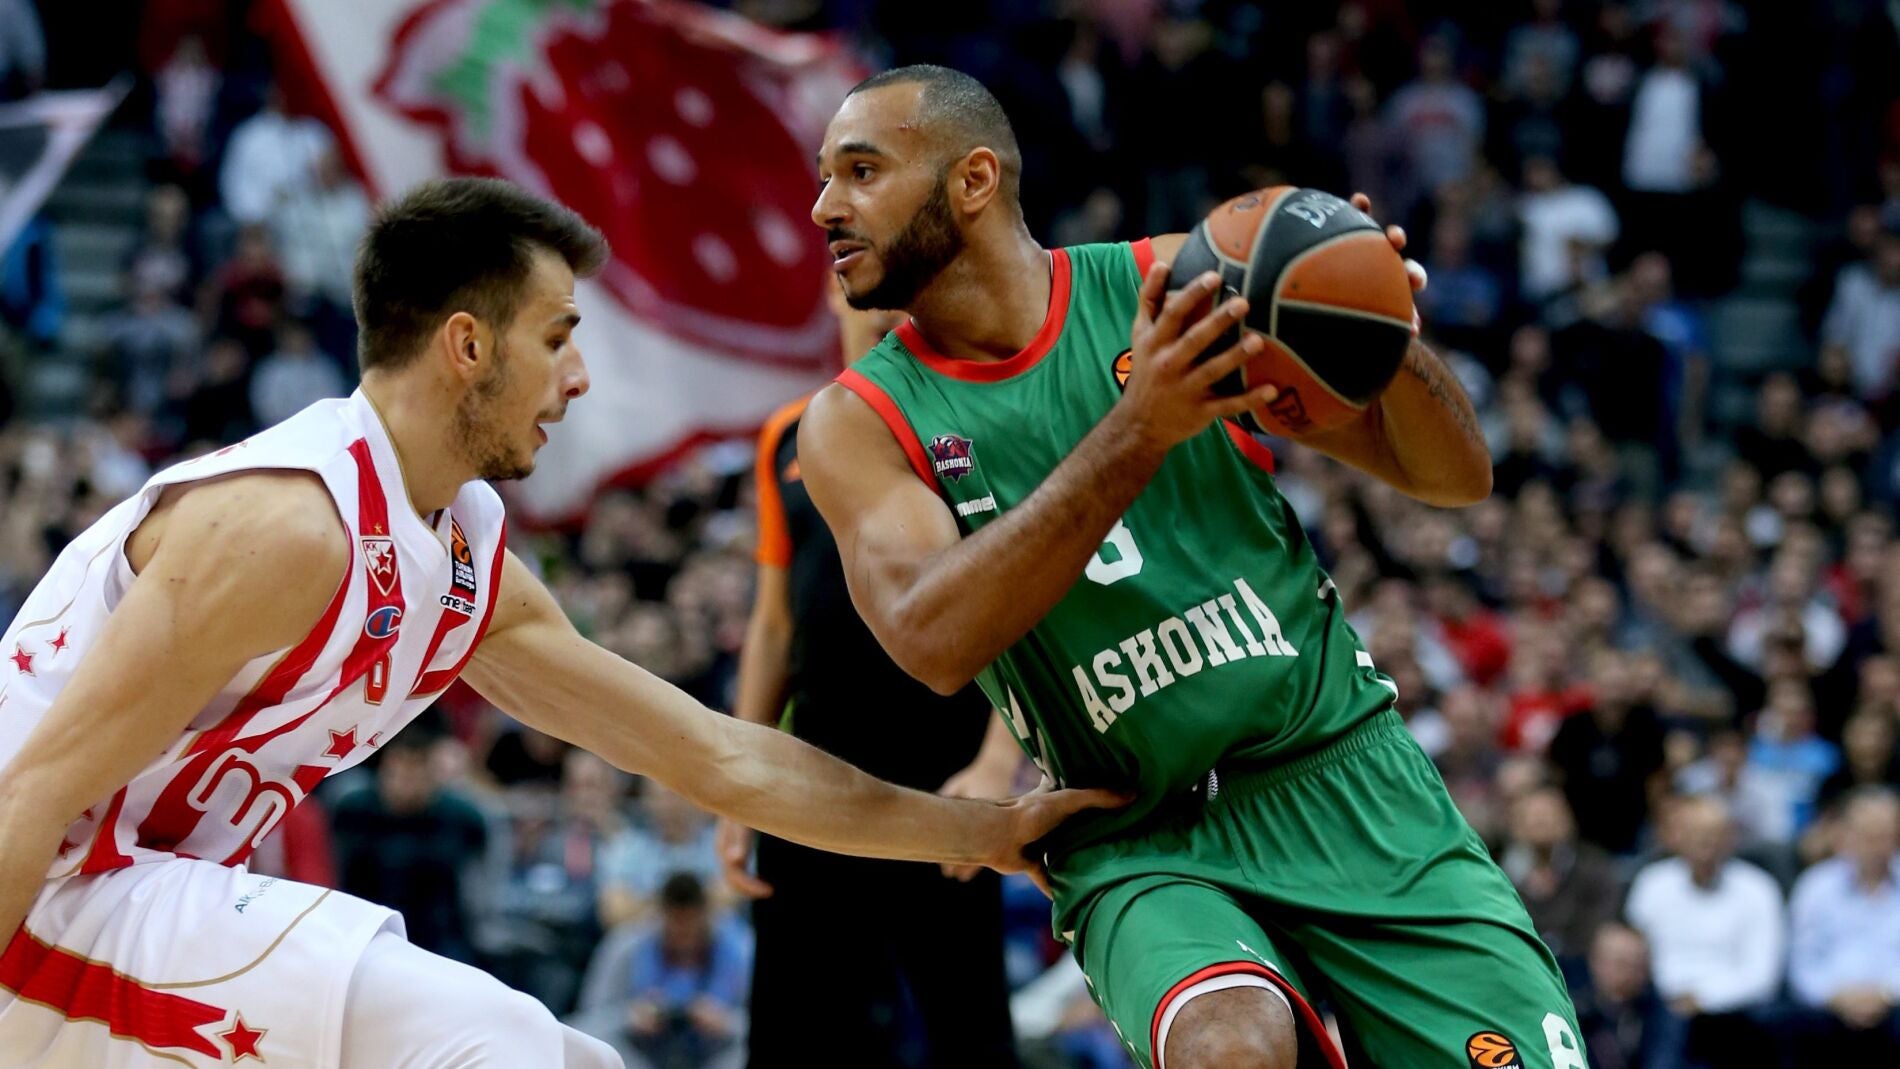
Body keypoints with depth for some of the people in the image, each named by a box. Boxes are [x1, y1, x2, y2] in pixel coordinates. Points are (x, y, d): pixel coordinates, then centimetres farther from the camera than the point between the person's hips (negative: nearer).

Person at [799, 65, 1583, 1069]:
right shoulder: (857, 423, 0)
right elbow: (933, 642, -20)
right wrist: (1136, 433, -30)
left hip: (1345, 780, 2)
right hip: (1142, 847, -1)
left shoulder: (1176, 284, 0)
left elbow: (1457, 478, 3)